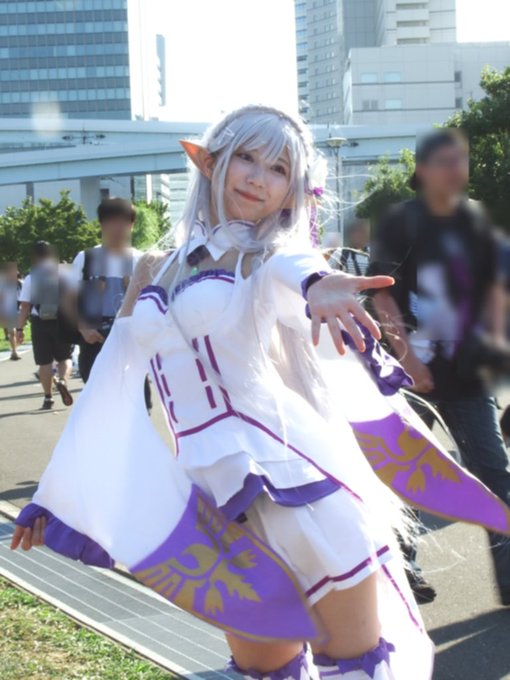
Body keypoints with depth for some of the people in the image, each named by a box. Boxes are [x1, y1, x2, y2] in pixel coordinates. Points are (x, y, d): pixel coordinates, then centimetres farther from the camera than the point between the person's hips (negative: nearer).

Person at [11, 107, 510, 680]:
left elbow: (289, 266, -27)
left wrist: (316, 282, -51)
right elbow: (109, 392, 18)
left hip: (296, 489, -4)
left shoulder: (269, 256, -1)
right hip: (218, 506, 5)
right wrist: (55, 496, 22)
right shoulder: (154, 273, 13)